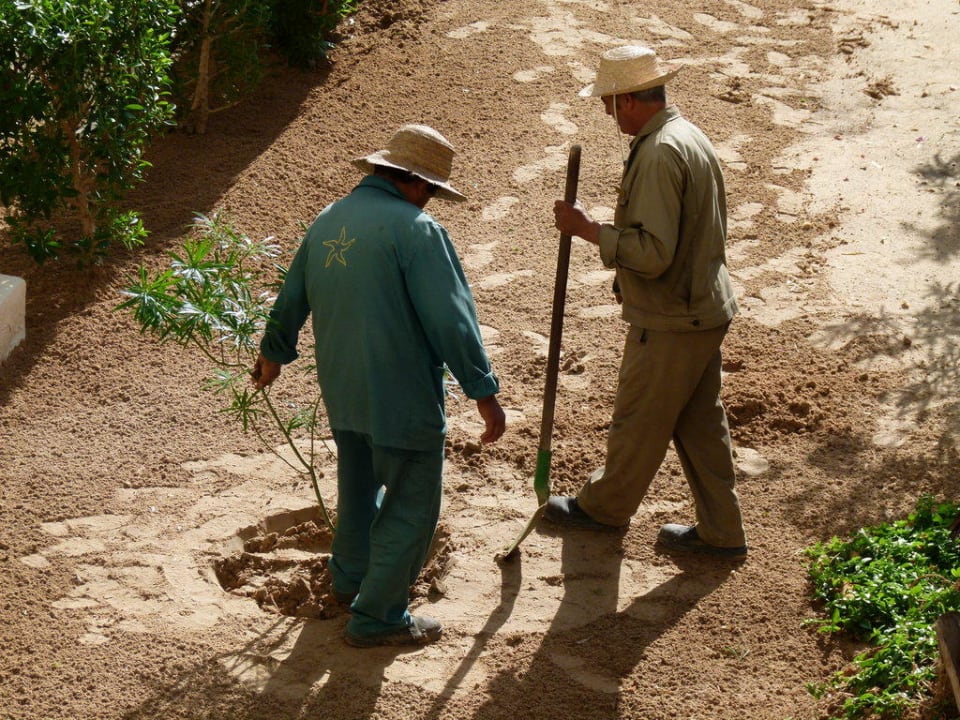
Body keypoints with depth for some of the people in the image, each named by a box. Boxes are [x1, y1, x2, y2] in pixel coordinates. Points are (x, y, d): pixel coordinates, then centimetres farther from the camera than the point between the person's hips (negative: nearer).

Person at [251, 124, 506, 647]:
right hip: (402, 397, -8)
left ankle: (350, 577, 47)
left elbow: (292, 298, 21)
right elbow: (451, 318, -20)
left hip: (341, 390, 8)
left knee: (359, 485, 28)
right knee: (412, 506, 5)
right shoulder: (415, 230, -17)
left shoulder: (328, 221, 7)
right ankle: (377, 616, 10)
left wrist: (273, 354, 38)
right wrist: (484, 393, -14)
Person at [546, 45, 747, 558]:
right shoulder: (691, 136, 9)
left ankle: (605, 507, 30)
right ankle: (720, 531, 23)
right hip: (705, 308, 10)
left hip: (669, 323, -10)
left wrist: (587, 228, -18)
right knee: (700, 421, 16)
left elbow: (652, 253, -28)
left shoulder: (659, 154, -23)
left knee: (638, 423, 11)